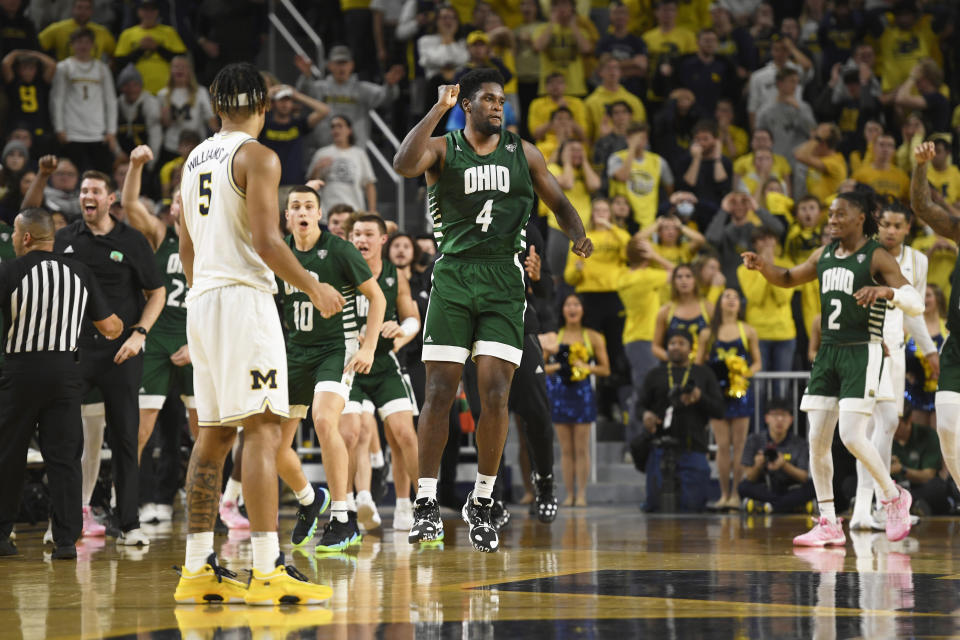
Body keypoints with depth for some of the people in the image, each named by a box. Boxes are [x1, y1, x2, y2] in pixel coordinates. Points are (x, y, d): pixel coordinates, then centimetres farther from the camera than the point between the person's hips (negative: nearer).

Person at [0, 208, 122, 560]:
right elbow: (109, 327, 5)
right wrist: (120, 327, 27)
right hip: (65, 370, 2)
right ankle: (66, 540, -1)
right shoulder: (78, 272, 5)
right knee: (64, 457, 4)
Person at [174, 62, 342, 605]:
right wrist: (314, 288, -6)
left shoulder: (196, 159, 17)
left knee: (214, 434, 11)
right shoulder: (257, 157, -8)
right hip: (244, 296, -9)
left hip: (202, 298, 9)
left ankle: (198, 569, 12)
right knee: (263, 429, -11)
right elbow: (266, 240, -17)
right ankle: (268, 571, -17)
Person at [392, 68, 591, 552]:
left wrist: (578, 236, -5)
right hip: (453, 277, -2)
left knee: (495, 394, -6)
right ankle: (426, 502, 3)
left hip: (504, 281, 2)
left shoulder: (522, 152, 11)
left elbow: (559, 203, 17)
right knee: (439, 393, -6)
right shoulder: (442, 149, 3)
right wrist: (438, 110, -19)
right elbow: (403, 164, -19)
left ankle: (481, 502, 7)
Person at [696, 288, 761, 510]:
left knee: (739, 444, -2)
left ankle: (736, 494, 2)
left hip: (741, 390, -1)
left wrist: (747, 373, -11)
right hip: (717, 391, 1)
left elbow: (757, 362, 8)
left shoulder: (748, 332, 6)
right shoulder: (708, 334, 7)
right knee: (722, 445, 0)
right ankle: (724, 494, 6)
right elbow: (698, 364, 9)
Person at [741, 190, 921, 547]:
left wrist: (886, 290, -35)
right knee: (817, 439, 1)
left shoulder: (877, 258, -8)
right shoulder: (825, 255, 11)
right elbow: (789, 279, 26)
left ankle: (894, 498, 8)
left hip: (861, 355, -7)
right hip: (828, 353, 7)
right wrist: (762, 266, 5)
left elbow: (916, 304, -15)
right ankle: (828, 524, 7)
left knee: (852, 437, -16)